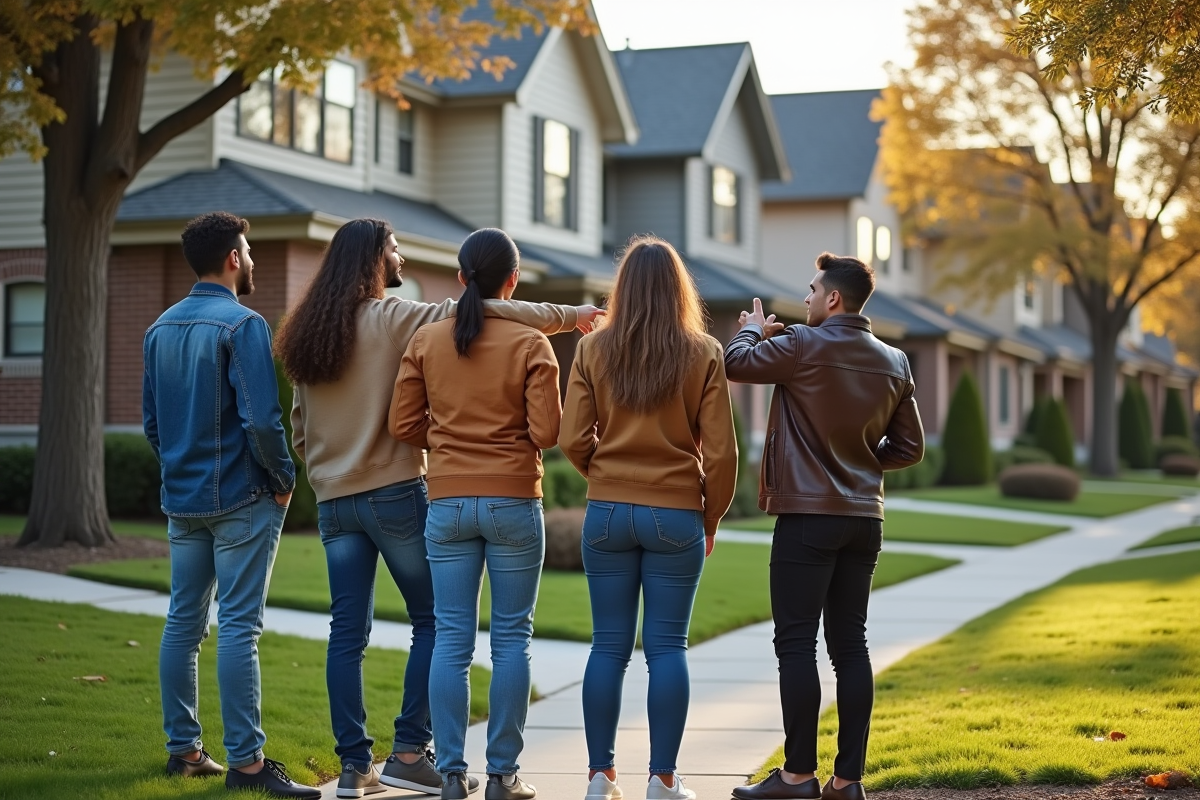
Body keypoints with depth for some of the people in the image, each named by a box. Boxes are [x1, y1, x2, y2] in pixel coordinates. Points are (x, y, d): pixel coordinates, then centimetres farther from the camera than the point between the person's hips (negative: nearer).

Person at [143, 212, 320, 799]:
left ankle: (183, 749, 17)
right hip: (241, 499, -7)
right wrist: (284, 477, -6)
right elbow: (261, 419, -20)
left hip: (181, 500, 7)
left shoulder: (161, 329, 10)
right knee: (239, 627, -7)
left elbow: (151, 421, 14)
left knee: (183, 622, 11)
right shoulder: (243, 326, -13)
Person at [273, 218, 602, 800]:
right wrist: (567, 316, -6)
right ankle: (408, 752, -2)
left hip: (332, 501, 6)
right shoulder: (391, 318, -7)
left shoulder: (304, 333, 11)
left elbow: (299, 431, 15)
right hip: (395, 492, -6)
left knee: (347, 632, 6)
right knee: (434, 620, 3)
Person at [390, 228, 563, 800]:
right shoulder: (530, 344, -6)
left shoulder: (426, 340, 2)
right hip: (514, 502, -2)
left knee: (451, 639, 5)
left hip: (447, 504, 2)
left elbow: (403, 424, 2)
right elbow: (547, 431, -9)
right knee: (511, 638, 5)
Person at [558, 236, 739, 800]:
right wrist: (711, 518, 8)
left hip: (608, 514, 1)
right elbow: (721, 451, -5)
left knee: (608, 645, 7)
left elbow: (573, 440, -2)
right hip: (677, 516, -1)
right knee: (667, 647, 4)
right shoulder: (704, 355, -3)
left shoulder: (593, 350, 0)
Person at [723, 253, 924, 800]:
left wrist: (753, 328, 13)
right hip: (864, 519, 6)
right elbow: (909, 446, 11)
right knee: (850, 643, 8)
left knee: (796, 643, -2)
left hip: (807, 514, -6)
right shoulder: (893, 363, 8)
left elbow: (735, 363, -6)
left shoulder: (805, 346, -12)